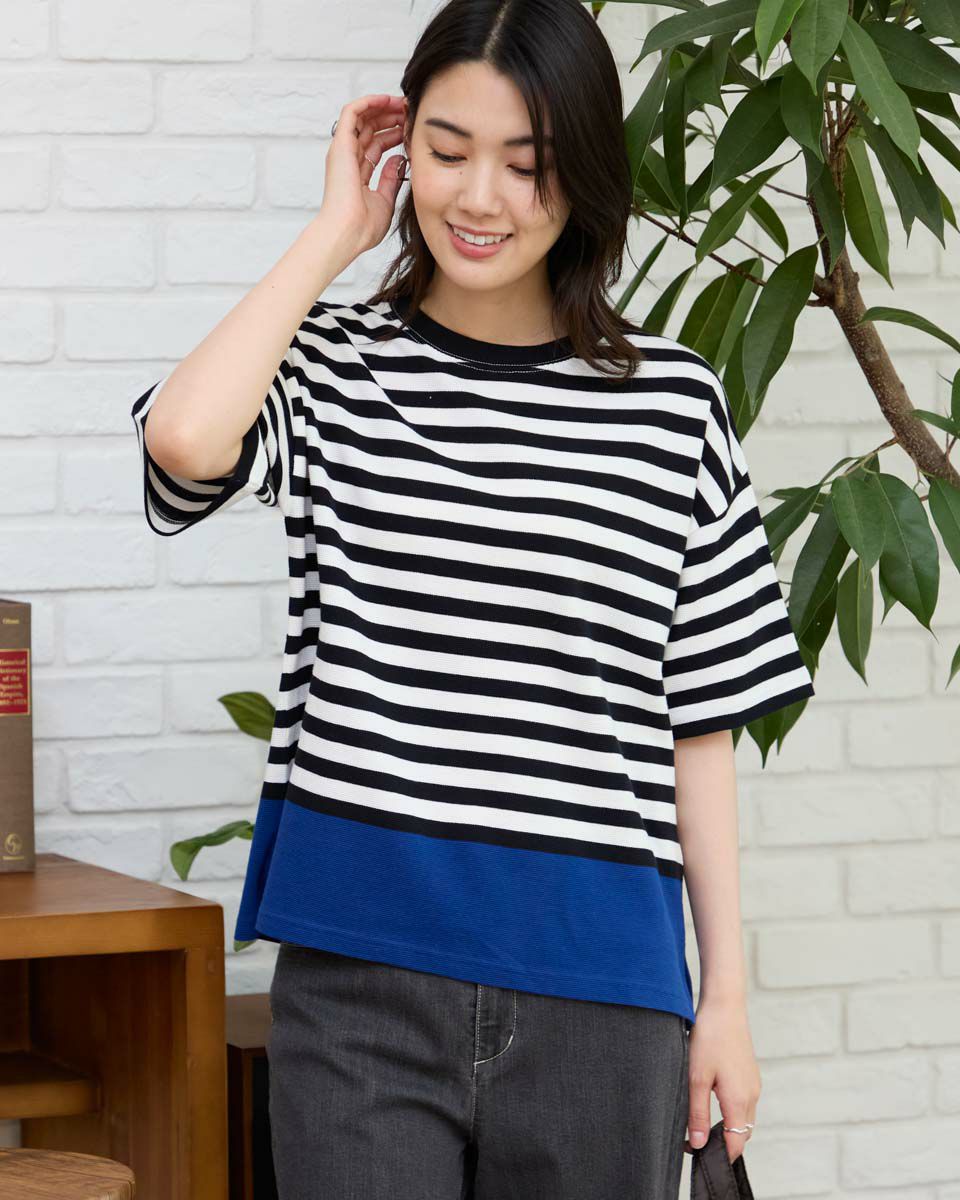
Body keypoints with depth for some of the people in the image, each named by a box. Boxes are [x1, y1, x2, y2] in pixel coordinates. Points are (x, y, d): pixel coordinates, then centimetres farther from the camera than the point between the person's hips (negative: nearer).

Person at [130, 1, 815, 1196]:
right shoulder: (334, 367, 4)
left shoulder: (670, 403, 6)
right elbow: (183, 438, -19)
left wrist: (726, 993, 5)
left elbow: (696, 727, 8)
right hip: (363, 971, -1)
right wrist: (335, 232, -6)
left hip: (596, 976, 1)